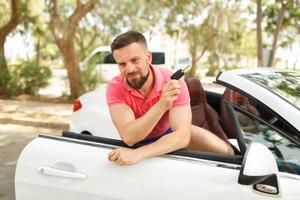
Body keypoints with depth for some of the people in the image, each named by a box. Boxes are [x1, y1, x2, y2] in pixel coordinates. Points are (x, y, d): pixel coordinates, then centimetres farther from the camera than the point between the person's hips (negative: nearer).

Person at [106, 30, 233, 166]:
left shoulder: (173, 82, -29)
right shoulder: (115, 88, -28)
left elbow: (182, 135, -38)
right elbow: (129, 137, -39)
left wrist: (138, 154, -51)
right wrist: (161, 105, -53)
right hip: (138, 142, 2)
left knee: (225, 151, -13)